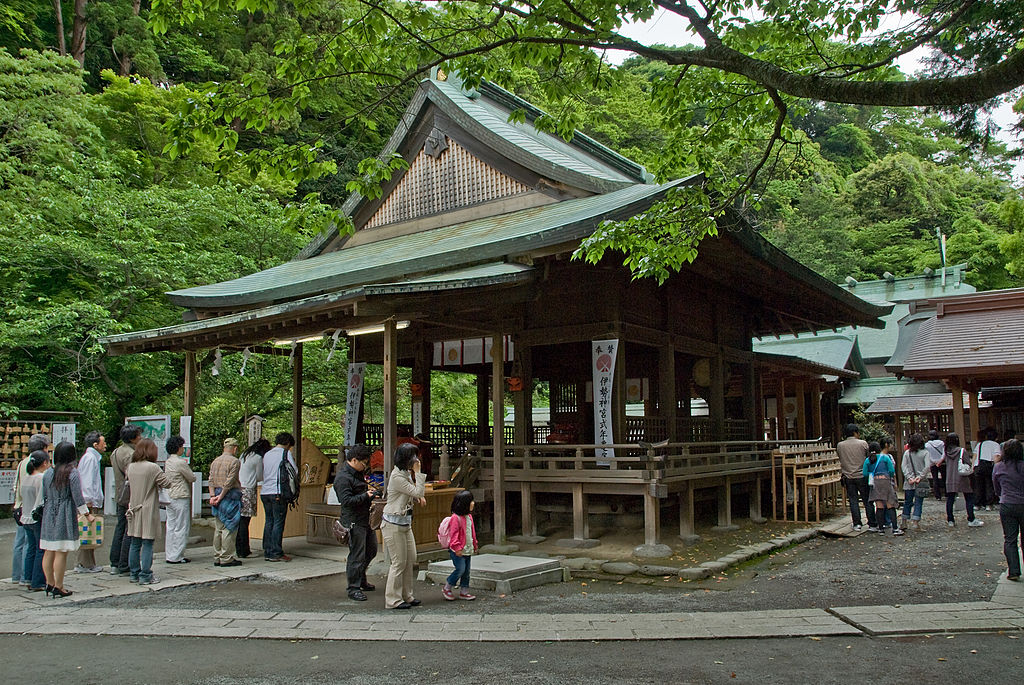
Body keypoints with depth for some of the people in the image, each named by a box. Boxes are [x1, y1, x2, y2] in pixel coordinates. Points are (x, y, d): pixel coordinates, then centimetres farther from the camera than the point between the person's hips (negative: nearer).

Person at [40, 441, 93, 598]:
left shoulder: (48, 473, 7)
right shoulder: (72, 473, -9)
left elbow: (44, 496, 11)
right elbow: (78, 497, -11)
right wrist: (86, 514, -4)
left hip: (49, 515, 6)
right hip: (65, 516, -6)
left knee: (49, 552, 12)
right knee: (61, 552, -3)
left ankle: (50, 583, 22)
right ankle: (58, 587, 1)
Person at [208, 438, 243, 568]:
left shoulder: (215, 461, 15)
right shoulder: (235, 461, -8)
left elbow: (211, 480, 7)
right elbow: (229, 481, -14)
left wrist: (213, 496, -1)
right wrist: (221, 496, -9)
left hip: (218, 496, 7)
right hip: (230, 497, -7)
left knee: (218, 528, 11)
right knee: (229, 528, -4)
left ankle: (217, 557, 15)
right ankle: (227, 558, -3)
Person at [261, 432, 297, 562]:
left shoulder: (267, 454, 17)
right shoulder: (285, 453, -3)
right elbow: (294, 471, -5)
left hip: (265, 492, 7)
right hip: (278, 492, -7)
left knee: (269, 522, 11)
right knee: (278, 523, -3)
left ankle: (267, 552, 13)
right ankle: (276, 553, -4)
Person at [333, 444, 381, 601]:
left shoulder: (357, 473, 14)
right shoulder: (342, 478, -17)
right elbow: (346, 500, -25)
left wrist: (370, 491, 10)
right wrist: (366, 496, -20)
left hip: (365, 519, 10)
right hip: (354, 522, -10)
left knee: (371, 550, 19)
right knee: (357, 556, -4)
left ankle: (361, 580, 36)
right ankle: (354, 588, 7)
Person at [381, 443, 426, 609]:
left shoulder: (406, 473, 8)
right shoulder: (397, 477, -21)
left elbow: (413, 494, 23)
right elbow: (418, 492, -22)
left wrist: (418, 496, 2)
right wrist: (418, 472, -17)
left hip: (405, 523, 9)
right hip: (393, 524, -9)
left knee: (410, 559, 12)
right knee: (399, 562, -2)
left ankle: (406, 596, 23)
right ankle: (393, 600, 9)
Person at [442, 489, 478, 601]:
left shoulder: (469, 516, 11)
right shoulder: (456, 518, -17)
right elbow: (453, 534, -20)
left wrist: (475, 545, 24)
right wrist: (457, 547, -23)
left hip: (467, 550, 9)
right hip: (458, 551, -9)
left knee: (466, 571, 10)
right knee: (460, 569, -11)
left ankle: (464, 591, 19)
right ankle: (447, 588, 6)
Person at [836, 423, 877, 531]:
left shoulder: (839, 446, 0)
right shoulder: (863, 444, -8)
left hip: (848, 477, 2)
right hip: (862, 476, -2)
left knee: (853, 500, 8)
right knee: (867, 501, 5)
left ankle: (857, 523, 7)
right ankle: (872, 524, 7)